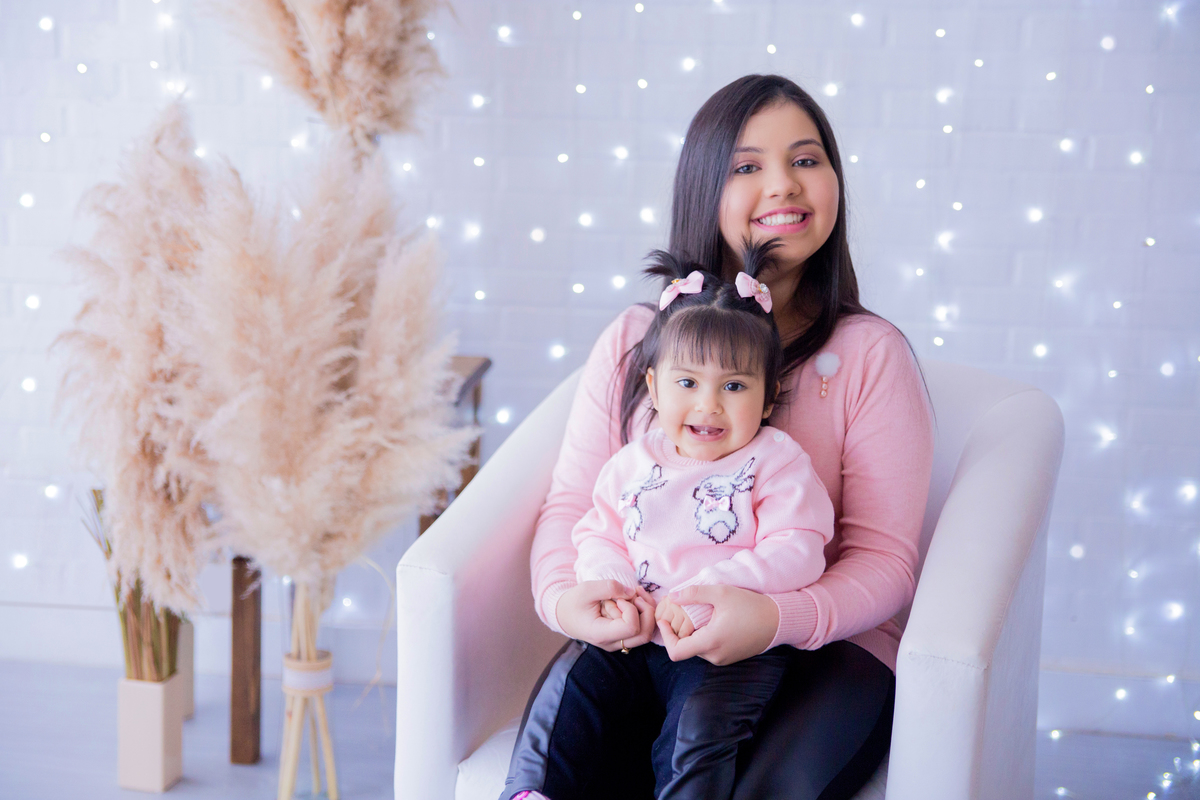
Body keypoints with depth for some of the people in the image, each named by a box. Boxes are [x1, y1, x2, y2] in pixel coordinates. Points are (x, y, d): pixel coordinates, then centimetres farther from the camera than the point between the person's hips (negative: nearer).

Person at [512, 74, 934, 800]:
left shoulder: (872, 354, 1)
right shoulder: (631, 344, 10)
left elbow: (885, 559, -5)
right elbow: (572, 503, 8)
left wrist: (777, 618, -26)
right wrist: (563, 595, -16)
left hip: (821, 642, -1)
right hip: (640, 636, 1)